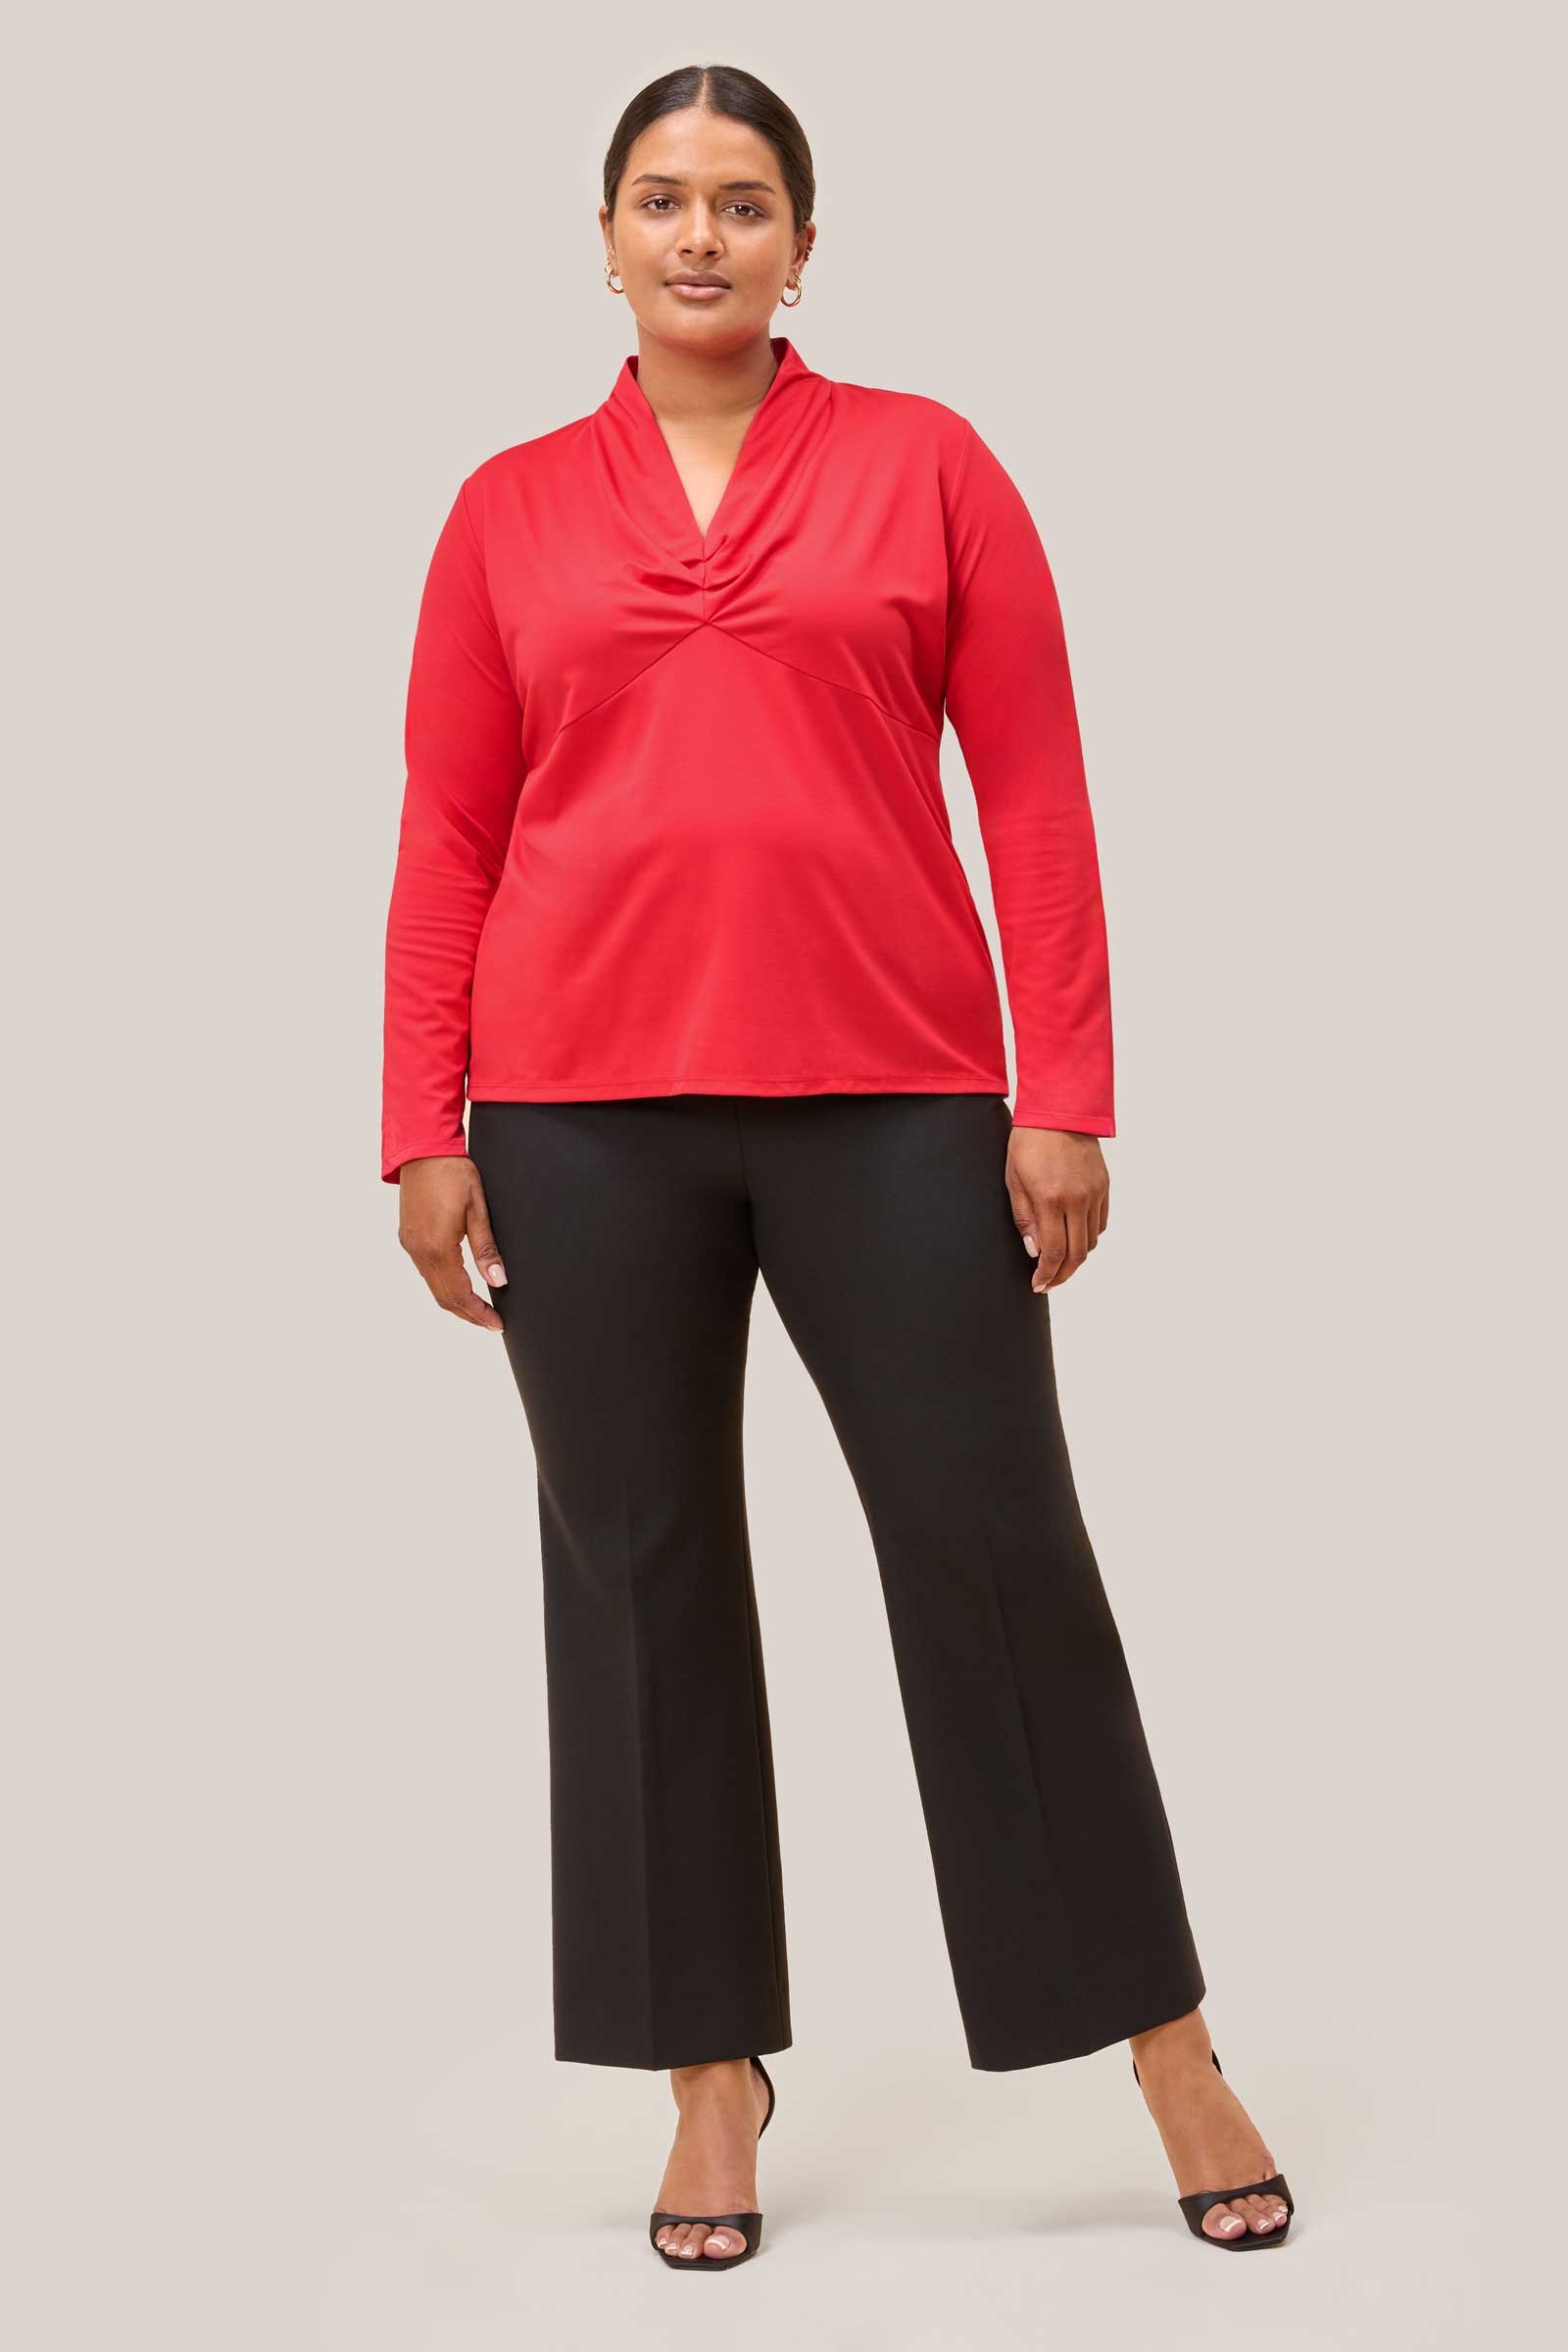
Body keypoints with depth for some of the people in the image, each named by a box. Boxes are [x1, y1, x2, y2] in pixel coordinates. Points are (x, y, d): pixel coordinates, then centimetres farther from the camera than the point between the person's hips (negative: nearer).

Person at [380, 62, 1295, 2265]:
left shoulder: (927, 467, 5)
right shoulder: (510, 511, 9)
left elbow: (1035, 794, 2)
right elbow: (449, 837, 8)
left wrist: (1065, 1095, -5)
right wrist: (423, 1130, 2)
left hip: (889, 1097, -1)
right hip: (587, 1111, 2)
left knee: (998, 1548, 1)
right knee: (640, 1572, 7)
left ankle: (1170, 2048, 16)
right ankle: (715, 2069, 22)